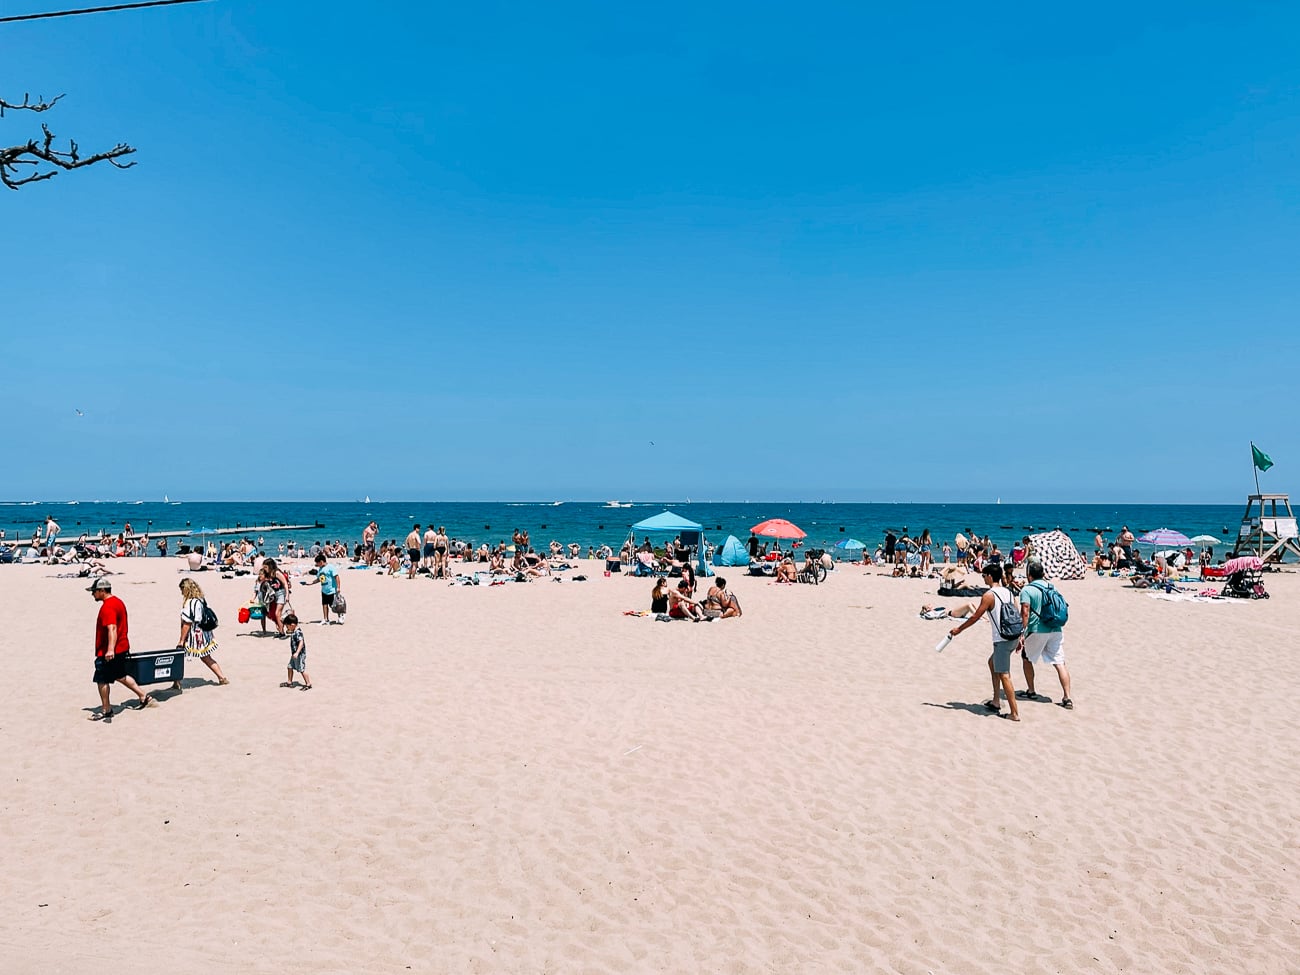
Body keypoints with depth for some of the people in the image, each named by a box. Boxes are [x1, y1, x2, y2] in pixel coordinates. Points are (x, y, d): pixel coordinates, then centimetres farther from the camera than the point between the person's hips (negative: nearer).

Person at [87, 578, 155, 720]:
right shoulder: (118, 602, 12)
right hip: (122, 647, 10)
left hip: (107, 653, -10)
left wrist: (110, 649, -41)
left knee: (102, 680, 2)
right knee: (120, 676, 21)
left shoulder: (107, 607, -20)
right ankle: (144, 697, 23)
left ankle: (106, 711, 12)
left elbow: (112, 628, -32)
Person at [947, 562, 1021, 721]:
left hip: (1002, 640, -9)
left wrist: (958, 629, 4)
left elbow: (975, 617, -8)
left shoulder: (988, 596, -12)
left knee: (1004, 675, -3)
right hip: (1014, 637, 9)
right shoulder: (1007, 592, 11)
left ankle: (1015, 713, -2)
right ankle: (995, 702, 26)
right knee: (992, 662, 24)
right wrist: (1018, 638, 20)